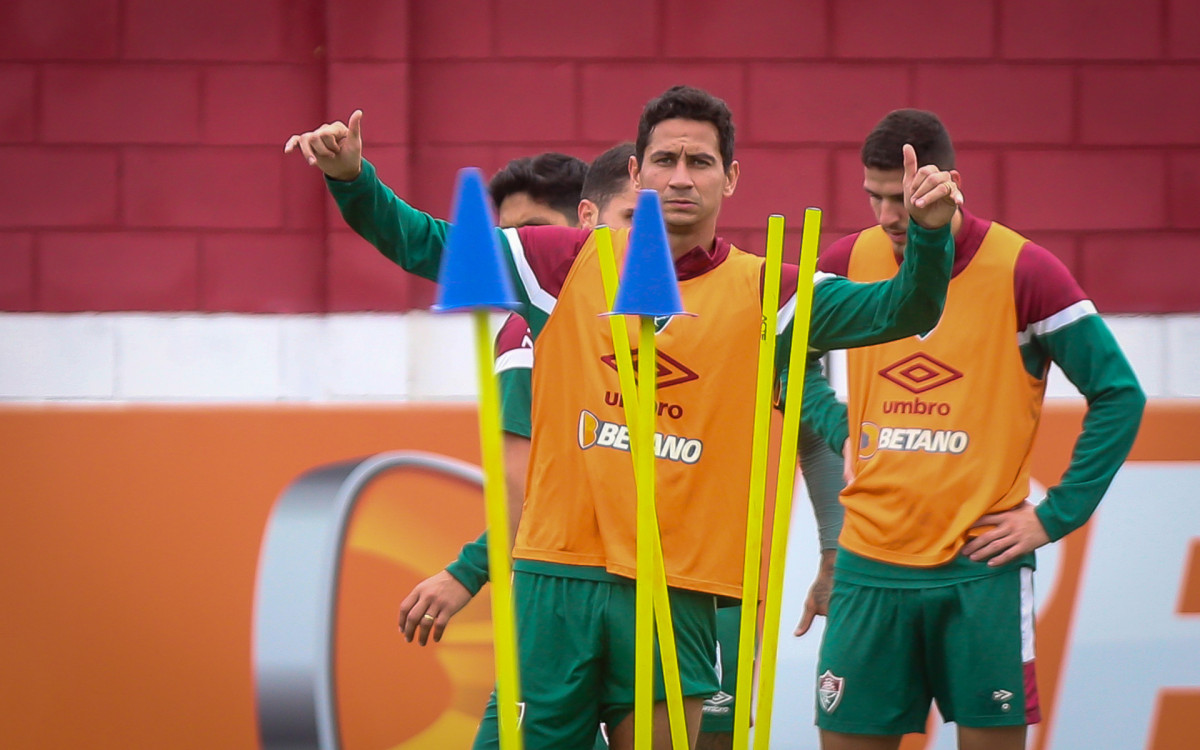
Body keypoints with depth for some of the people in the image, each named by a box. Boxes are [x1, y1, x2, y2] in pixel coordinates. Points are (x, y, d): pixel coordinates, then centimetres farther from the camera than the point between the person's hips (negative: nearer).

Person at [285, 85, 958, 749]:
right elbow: (426, 244, 8)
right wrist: (352, 179, -7)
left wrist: (929, 234, -22)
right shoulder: (568, 262, 6)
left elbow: (900, 311, -4)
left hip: (681, 591, 0)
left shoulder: (762, 293, 4)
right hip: (557, 572, 0)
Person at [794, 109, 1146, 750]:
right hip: (871, 565, 4)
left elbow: (1118, 395, -5)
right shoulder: (849, 262, 4)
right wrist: (837, 428, 5)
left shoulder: (1022, 271, -8)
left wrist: (1056, 516, -8)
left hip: (981, 565, -3)